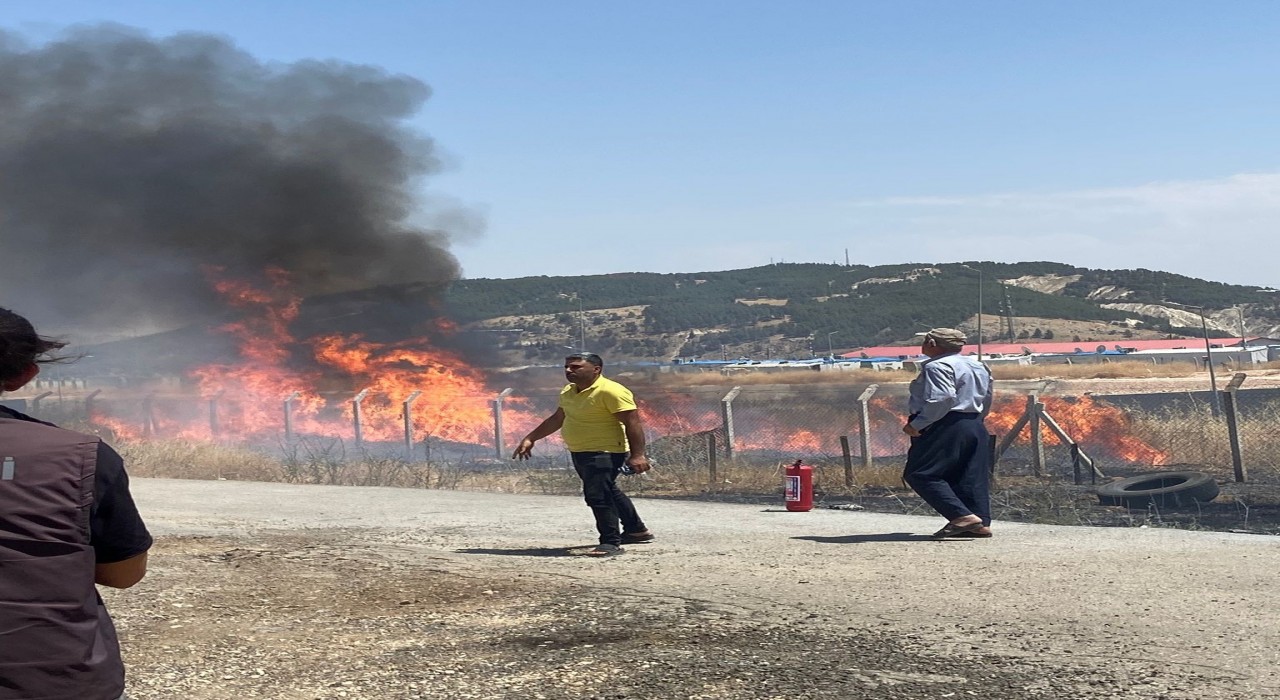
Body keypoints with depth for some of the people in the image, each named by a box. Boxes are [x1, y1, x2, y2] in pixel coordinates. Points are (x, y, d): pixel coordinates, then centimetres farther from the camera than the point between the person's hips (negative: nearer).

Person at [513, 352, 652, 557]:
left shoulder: (610, 391, -19)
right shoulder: (568, 392, 9)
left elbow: (633, 422, -22)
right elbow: (557, 419, 22)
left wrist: (637, 455, -27)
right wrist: (530, 438, 21)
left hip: (604, 453, -10)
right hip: (580, 453, 10)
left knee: (598, 496, -18)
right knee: (609, 492, 22)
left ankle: (611, 543, -9)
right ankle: (637, 530, 39)